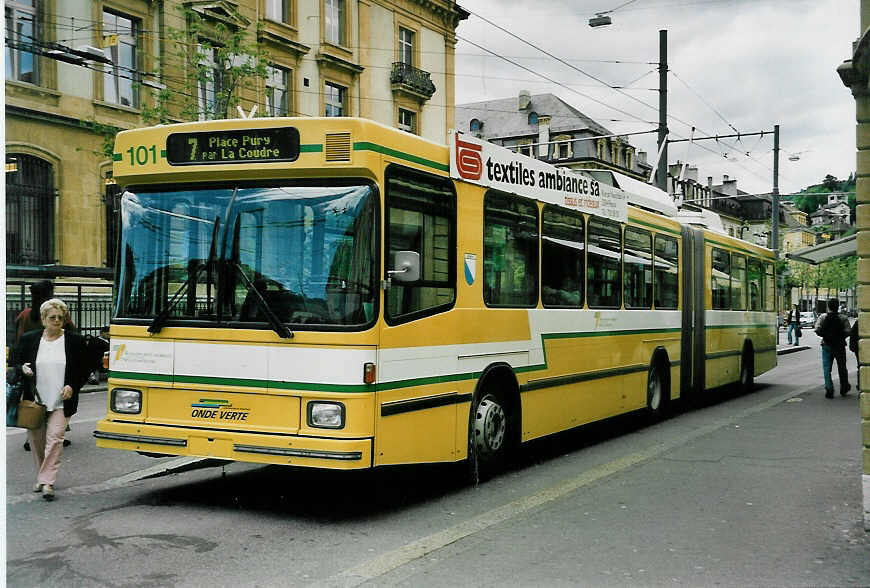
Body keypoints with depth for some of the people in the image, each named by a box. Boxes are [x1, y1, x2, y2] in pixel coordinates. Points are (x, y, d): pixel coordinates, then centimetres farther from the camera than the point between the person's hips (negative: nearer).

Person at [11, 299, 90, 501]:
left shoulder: (74, 340, 2)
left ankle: (47, 482, -12)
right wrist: (22, 369, -8)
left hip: (61, 402, -2)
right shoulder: (29, 339, 5)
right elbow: (15, 361, 15)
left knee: (54, 439, -12)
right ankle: (41, 477, 27)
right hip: (34, 401, 2)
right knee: (36, 440, 10)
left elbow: (83, 370, 6)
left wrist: (72, 386, -9)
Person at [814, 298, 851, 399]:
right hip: (840, 345, 0)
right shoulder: (843, 318, -3)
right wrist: (840, 336, 2)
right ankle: (844, 389, 25)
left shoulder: (822, 317, -2)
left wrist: (825, 336, 3)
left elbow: (817, 330, -12)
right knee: (842, 368, 15)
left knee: (826, 369, 3)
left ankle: (829, 390, -7)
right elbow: (848, 331, -13)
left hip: (827, 346, 0)